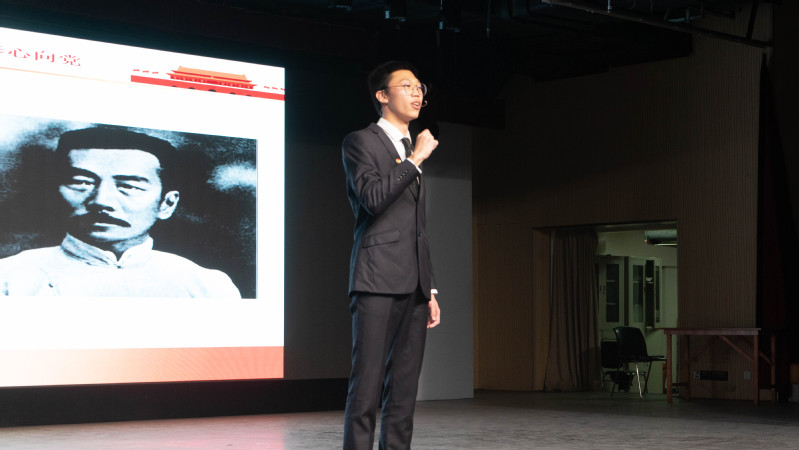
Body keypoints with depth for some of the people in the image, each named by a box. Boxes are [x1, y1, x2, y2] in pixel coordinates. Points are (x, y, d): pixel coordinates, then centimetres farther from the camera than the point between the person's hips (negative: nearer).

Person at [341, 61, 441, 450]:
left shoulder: (412, 152, 23)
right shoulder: (360, 142, 2)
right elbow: (373, 197, -16)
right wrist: (415, 159, -8)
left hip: (414, 286, 7)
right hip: (378, 282, -7)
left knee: (404, 390, 5)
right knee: (367, 386, -10)